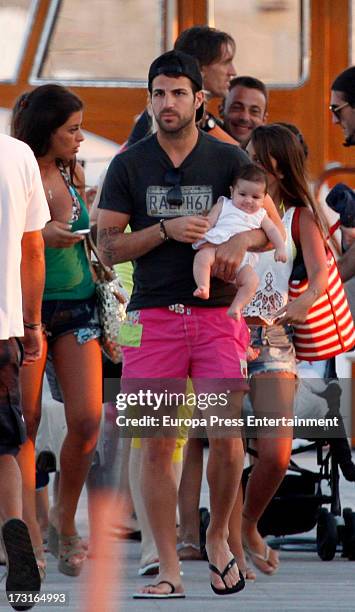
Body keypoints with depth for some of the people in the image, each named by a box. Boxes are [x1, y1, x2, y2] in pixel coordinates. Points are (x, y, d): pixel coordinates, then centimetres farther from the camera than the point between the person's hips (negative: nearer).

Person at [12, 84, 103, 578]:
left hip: (77, 305, 4)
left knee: (87, 421, -5)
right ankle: (30, 534, 3)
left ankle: (65, 521, 13)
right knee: (24, 422, -3)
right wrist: (40, 237, -19)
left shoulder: (73, 173, 11)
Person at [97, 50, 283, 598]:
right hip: (153, 314, 1)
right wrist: (167, 230, -11)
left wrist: (235, 241, -15)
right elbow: (109, 246, 3)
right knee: (157, 445, -2)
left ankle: (218, 539, 16)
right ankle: (169, 572, 3)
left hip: (217, 311, -1)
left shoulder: (229, 160, 5)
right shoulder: (130, 166, 6)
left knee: (226, 435, -10)